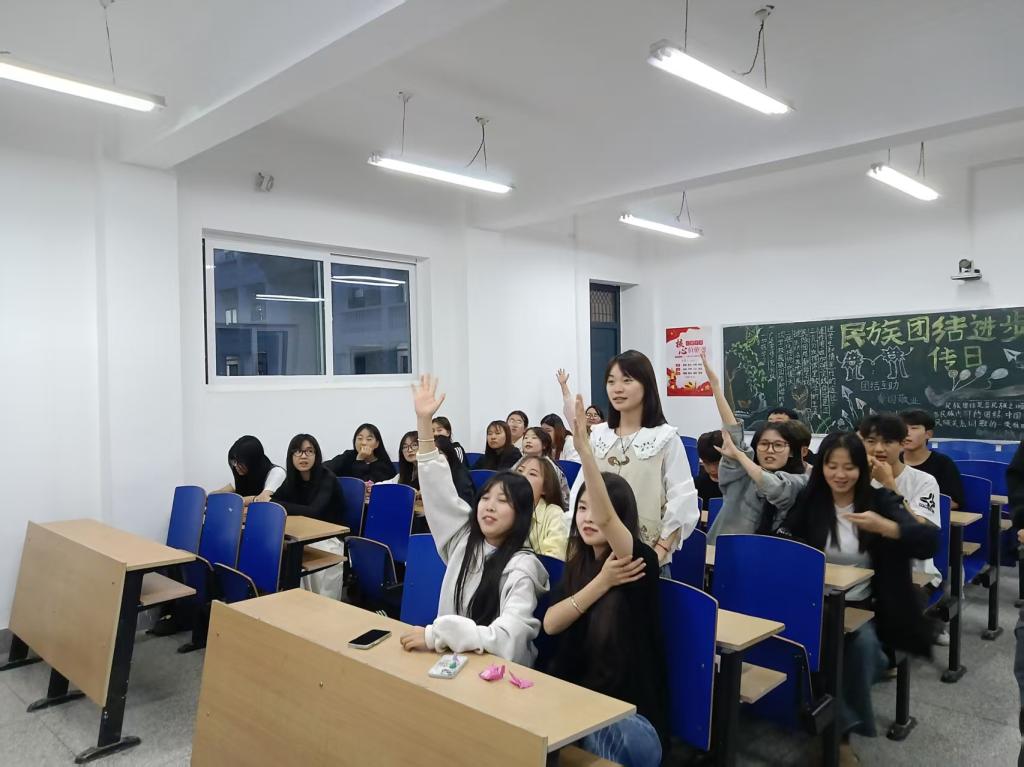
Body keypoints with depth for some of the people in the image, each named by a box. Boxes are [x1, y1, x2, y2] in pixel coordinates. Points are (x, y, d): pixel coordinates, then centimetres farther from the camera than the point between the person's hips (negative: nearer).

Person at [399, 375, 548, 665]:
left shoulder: (521, 568, -17)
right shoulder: (466, 537, 2)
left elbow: (507, 638, -28)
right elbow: (439, 490, 0)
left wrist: (435, 635, -33)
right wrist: (424, 421, -6)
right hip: (453, 660, 6)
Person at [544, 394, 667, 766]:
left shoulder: (641, 561, -13)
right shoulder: (578, 564, 6)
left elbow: (605, 518, -34)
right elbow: (550, 624, -8)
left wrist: (583, 445, -46)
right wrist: (602, 582, -21)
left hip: (630, 714, -5)